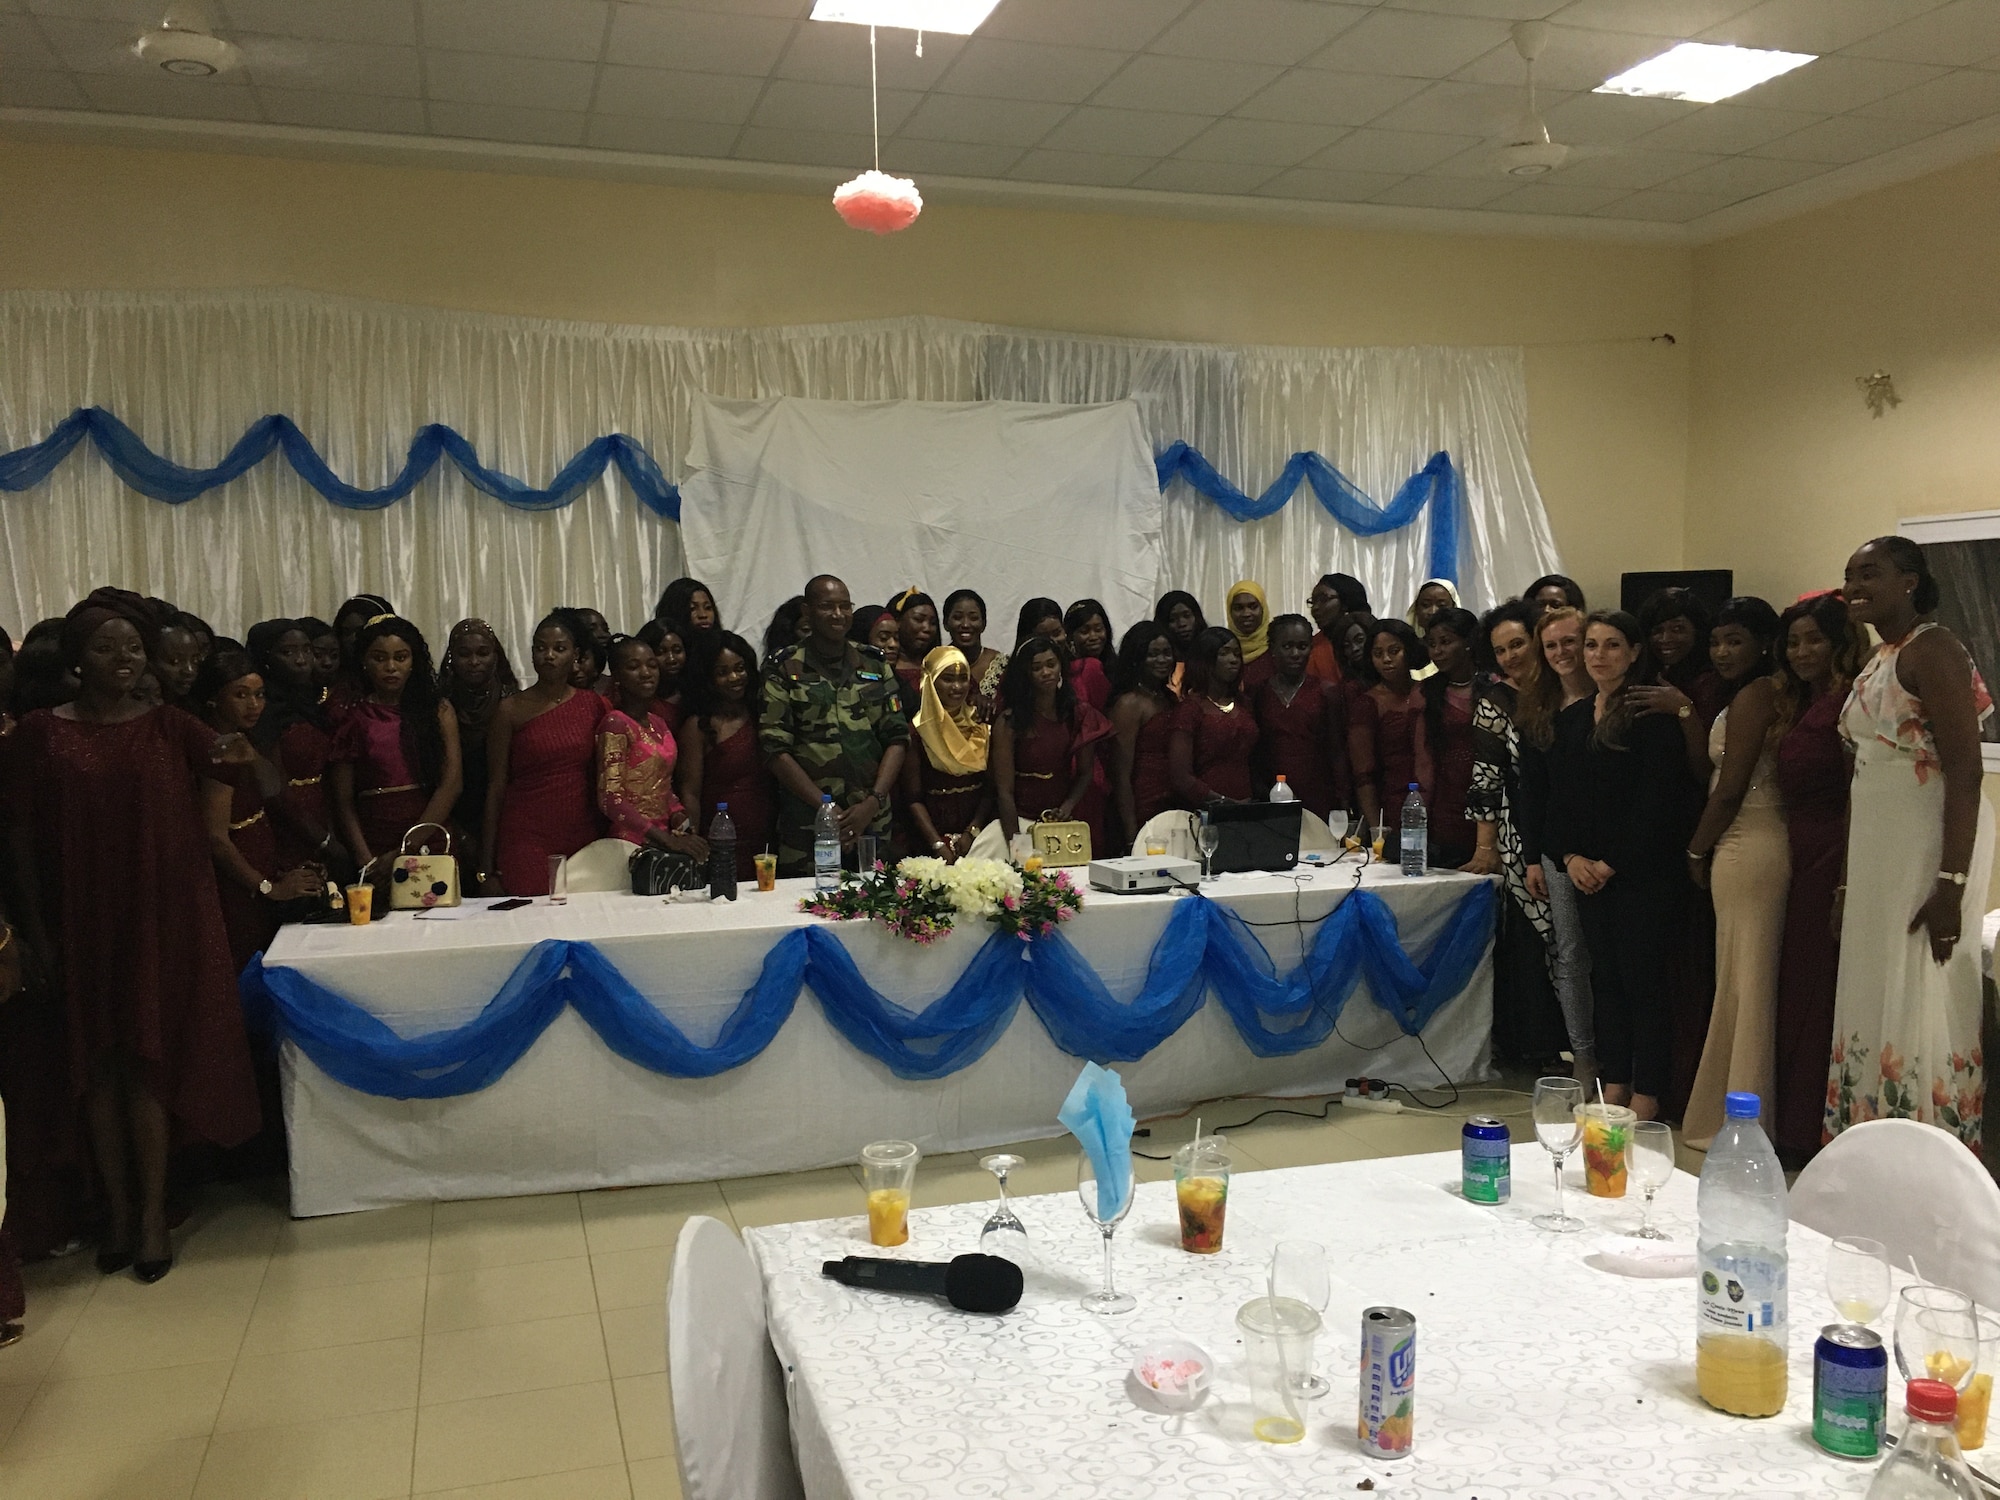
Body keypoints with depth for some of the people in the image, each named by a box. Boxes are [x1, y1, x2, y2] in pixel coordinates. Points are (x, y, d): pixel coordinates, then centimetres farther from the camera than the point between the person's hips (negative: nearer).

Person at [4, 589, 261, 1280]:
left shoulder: (169, 726, 2)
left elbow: (244, 771, -12)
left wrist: (242, 756, -36)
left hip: (164, 918, 0)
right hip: (83, 922, 0)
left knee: (149, 1061, 2)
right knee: (100, 1066, 7)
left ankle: (153, 1213, 10)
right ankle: (117, 1211, 17)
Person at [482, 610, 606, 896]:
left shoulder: (593, 705, 7)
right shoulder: (511, 710, 0)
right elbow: (495, 787, 0)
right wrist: (487, 869, -3)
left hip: (583, 838, 3)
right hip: (526, 841, -2)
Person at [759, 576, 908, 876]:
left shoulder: (875, 664, 11)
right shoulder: (784, 669, 1)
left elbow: (897, 738, 7)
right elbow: (776, 750, -6)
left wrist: (874, 802, -7)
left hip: (872, 823, 3)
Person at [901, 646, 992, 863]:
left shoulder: (981, 727, 9)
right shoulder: (919, 730, -3)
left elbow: (990, 788, 7)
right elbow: (913, 799, -6)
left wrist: (972, 832, -6)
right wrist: (938, 845, -15)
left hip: (976, 834, 3)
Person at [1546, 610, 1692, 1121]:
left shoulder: (1651, 715, -8)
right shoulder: (1571, 719, 12)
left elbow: (1658, 801, -13)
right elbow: (1559, 797, 13)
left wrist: (1612, 864, -12)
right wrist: (1571, 857, -1)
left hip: (1642, 872, -6)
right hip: (1589, 874, 6)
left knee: (1642, 978, -1)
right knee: (1605, 978, 11)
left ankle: (1646, 1096, 8)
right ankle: (1613, 1088, 20)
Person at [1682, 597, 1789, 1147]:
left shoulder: (1751, 697, -13)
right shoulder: (1772, 694, 15)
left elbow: (1729, 790, -13)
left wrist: (1696, 851, -4)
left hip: (1745, 848, -10)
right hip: (1766, 843, 10)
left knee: (1742, 981, -3)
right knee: (1752, 980, 13)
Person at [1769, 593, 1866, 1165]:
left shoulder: (1847, 701, -12)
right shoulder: (1799, 706, 16)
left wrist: (1847, 885, -22)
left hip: (1832, 860, -9)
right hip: (1802, 860, 9)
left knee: (1814, 992, -3)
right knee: (1794, 991, 12)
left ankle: (1807, 1137, 8)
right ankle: (1792, 1128, 22)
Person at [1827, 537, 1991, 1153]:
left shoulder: (1930, 648, -11)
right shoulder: (1877, 662, 16)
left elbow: (1965, 770, -18)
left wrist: (1952, 884, -23)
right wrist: (1850, 879, 18)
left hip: (1929, 845, -9)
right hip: (1877, 847, 9)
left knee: (1918, 1005, -5)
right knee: (1871, 1001, 12)